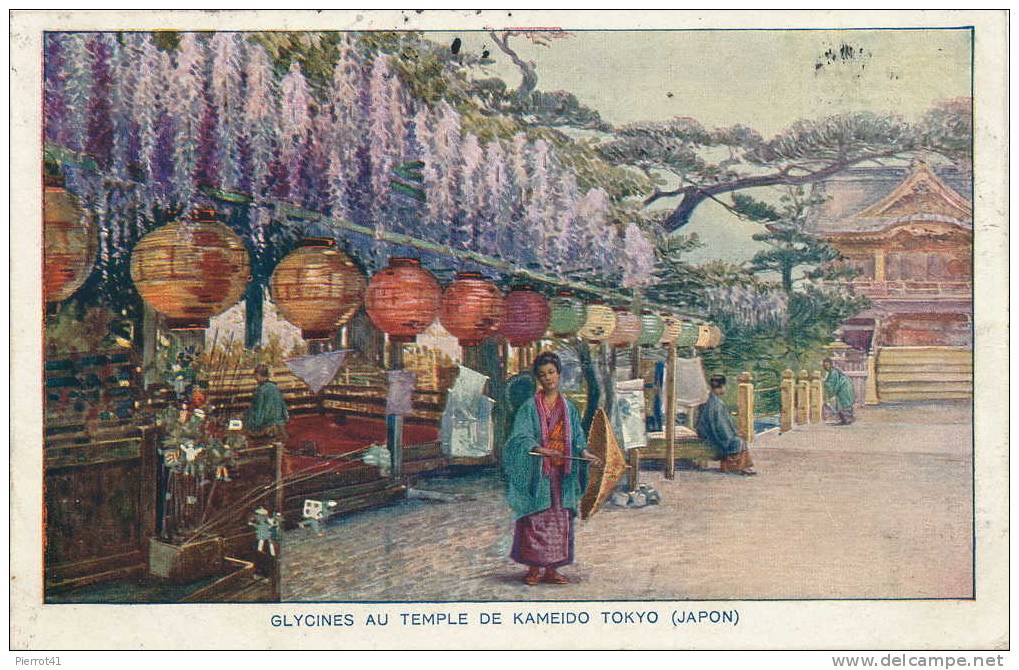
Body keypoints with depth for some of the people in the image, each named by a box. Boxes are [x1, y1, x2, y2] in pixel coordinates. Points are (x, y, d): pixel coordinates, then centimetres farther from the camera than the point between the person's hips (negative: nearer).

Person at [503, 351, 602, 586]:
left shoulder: (569, 408, 12)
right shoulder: (530, 406, -1)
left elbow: (577, 437, 8)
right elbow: (521, 436, -12)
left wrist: (584, 452, -12)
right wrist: (538, 449, -29)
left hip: (562, 473, 4)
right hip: (538, 471, -4)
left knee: (559, 520, 5)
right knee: (536, 519, -3)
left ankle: (551, 569, 12)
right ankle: (533, 568, 5)